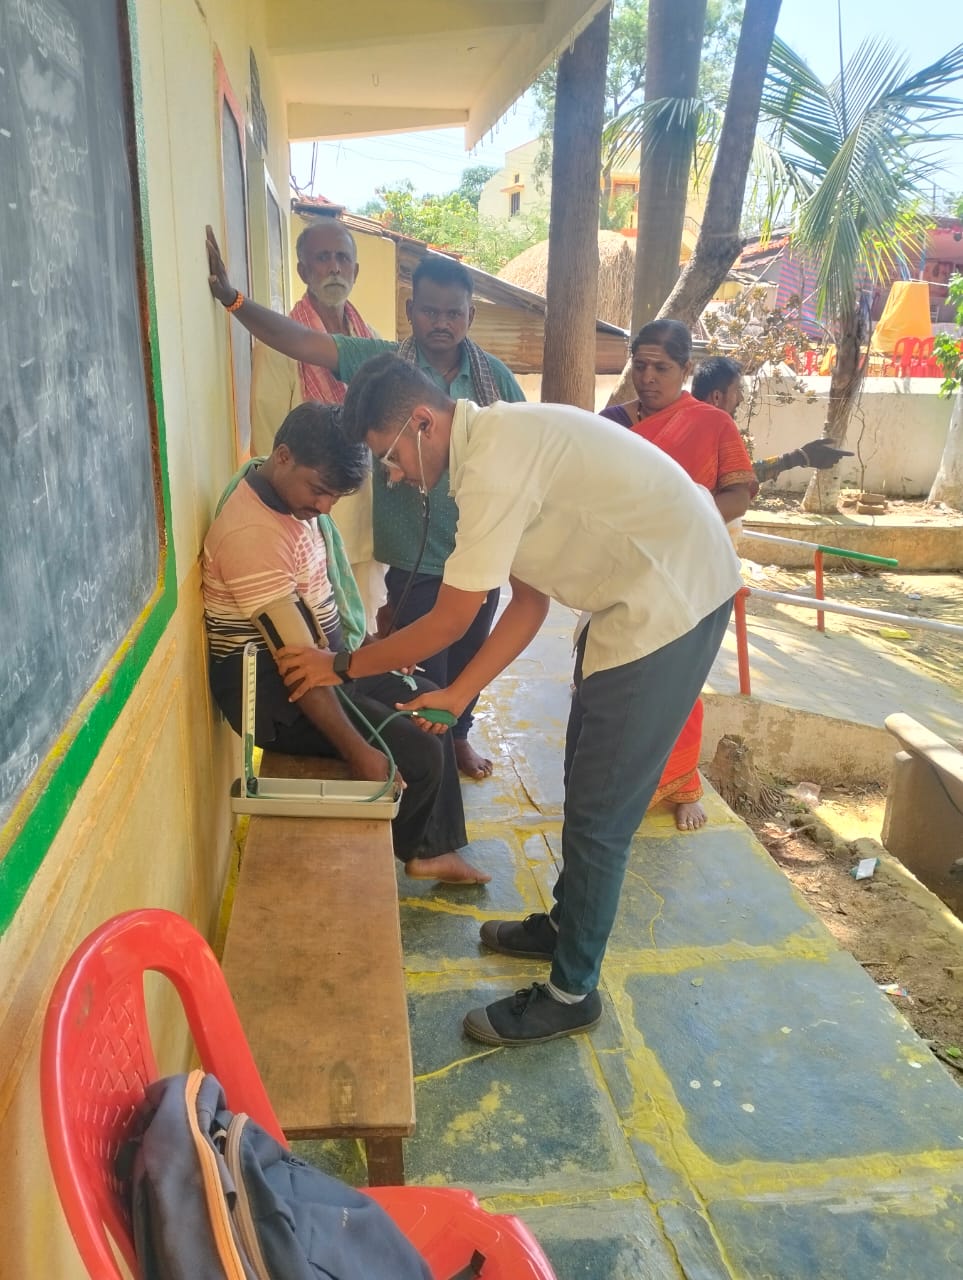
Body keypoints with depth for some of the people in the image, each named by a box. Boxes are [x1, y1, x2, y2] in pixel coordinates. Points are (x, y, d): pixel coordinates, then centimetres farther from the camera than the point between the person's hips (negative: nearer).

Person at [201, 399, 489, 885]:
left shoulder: (294, 493, 3)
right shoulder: (253, 534, -27)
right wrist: (357, 750, -27)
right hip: (273, 691, -10)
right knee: (418, 755, -14)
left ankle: (430, 850, 21)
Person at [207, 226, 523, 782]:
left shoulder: (494, 375, -1)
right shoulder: (382, 361, -8)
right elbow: (300, 340, -18)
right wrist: (233, 298, -31)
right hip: (417, 560, -3)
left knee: (468, 656, 21)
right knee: (421, 670, 8)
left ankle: (458, 734, 46)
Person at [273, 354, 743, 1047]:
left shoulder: (495, 463, -23)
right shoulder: (497, 440, 8)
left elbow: (448, 623, -17)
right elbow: (529, 601, 9)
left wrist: (339, 666, -5)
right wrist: (456, 696, 5)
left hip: (671, 600, -10)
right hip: (646, 592, 10)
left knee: (599, 810, -1)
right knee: (587, 779, 20)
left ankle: (572, 992, 15)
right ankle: (566, 924, 39)